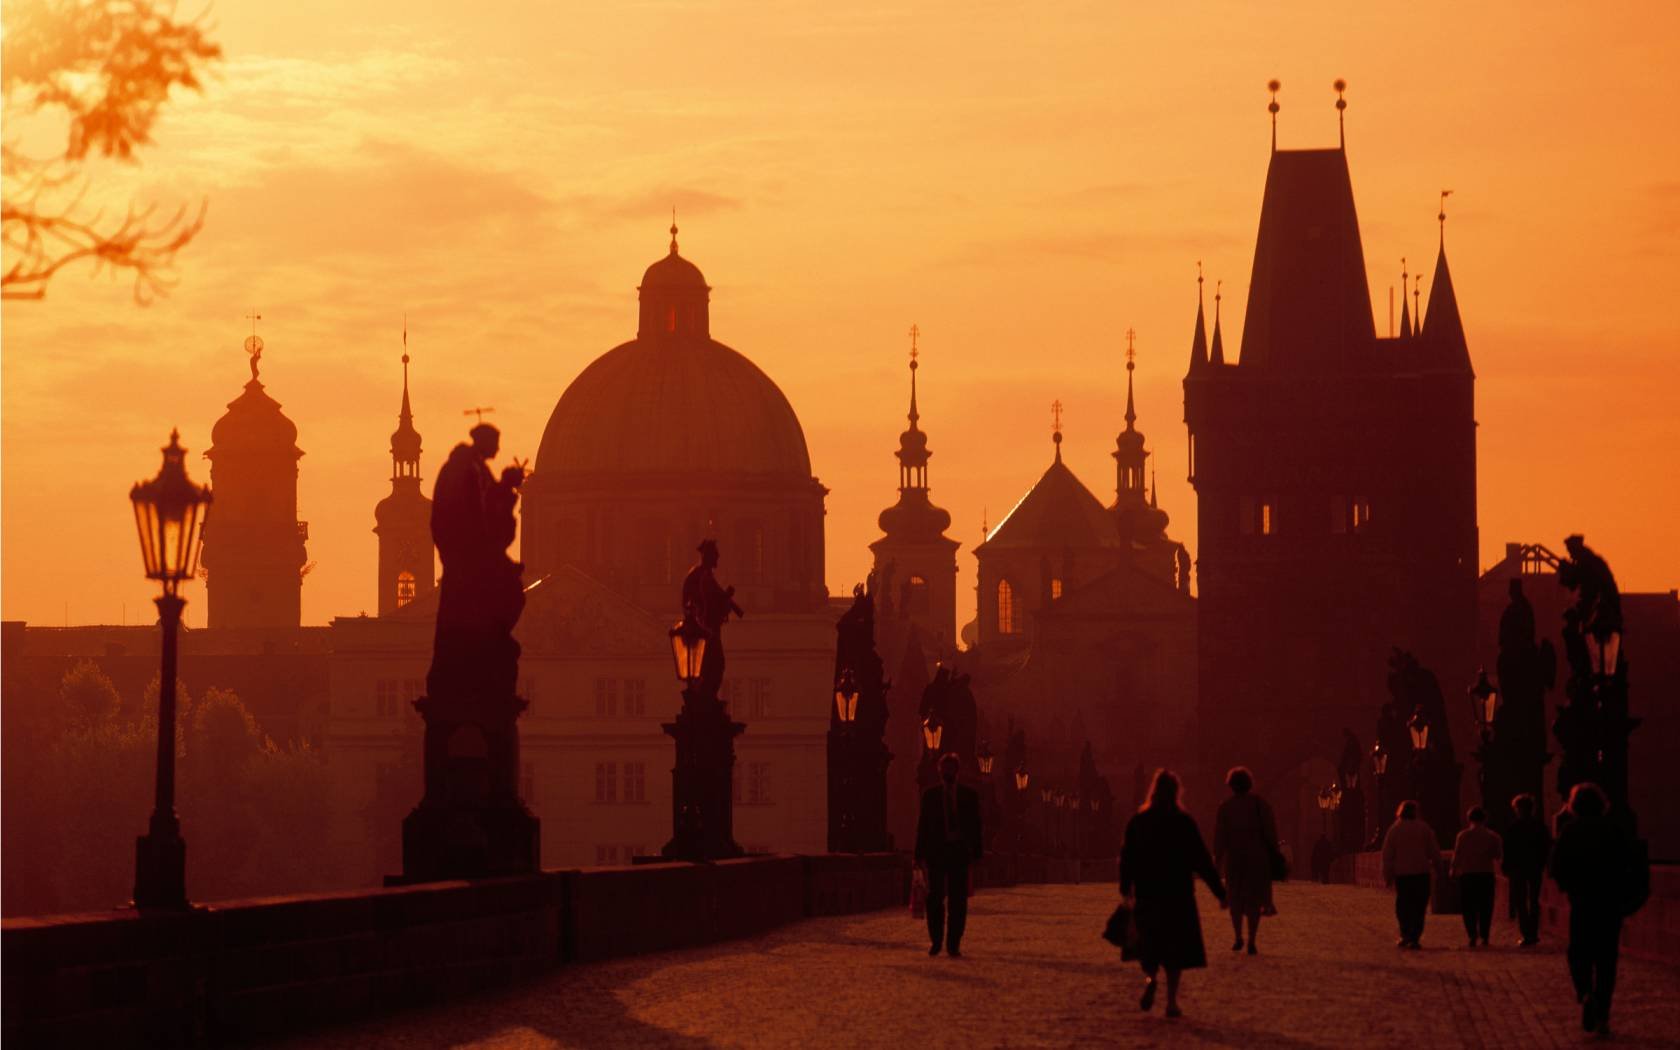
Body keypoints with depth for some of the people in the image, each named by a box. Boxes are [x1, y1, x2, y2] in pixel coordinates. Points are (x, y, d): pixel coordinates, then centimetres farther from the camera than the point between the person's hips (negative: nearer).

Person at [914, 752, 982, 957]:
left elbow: (975, 825, 6)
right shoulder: (930, 795, 6)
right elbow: (923, 825, 6)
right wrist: (920, 855, -1)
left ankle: (953, 945, 4)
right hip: (937, 851, 0)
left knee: (958, 900, 0)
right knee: (935, 898, -2)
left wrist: (975, 853, -2)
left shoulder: (969, 795, 6)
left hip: (960, 850, 0)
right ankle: (936, 941, 12)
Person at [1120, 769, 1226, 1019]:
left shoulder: (1137, 822, 0)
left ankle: (1151, 977, -15)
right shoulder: (1184, 822, -8)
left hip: (1146, 895, 2)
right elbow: (1202, 860, -8)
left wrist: (1126, 887, 23)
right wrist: (1220, 892, -3)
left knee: (1150, 943, 15)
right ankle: (1171, 1001, -1)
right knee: (1176, 947, 6)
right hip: (1178, 894, -2)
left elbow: (1126, 857, 6)